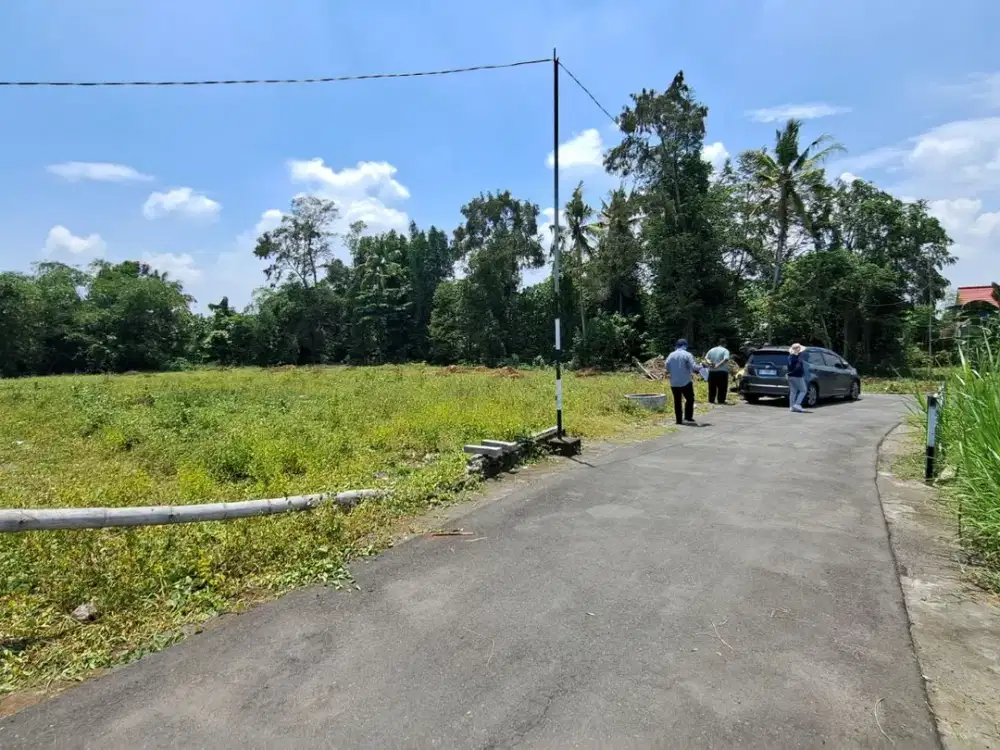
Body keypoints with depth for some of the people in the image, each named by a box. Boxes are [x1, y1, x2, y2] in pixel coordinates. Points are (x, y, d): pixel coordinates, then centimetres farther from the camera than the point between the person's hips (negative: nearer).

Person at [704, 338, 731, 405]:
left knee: (712, 387, 10)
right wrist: (718, 365, -22)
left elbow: (706, 358, 6)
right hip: (722, 371, -5)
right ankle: (721, 400, 1)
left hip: (712, 371, 5)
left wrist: (709, 363, -10)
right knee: (722, 387, 2)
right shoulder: (725, 351, -5)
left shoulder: (712, 350, 11)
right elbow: (726, 359, -21)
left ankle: (711, 400, 13)